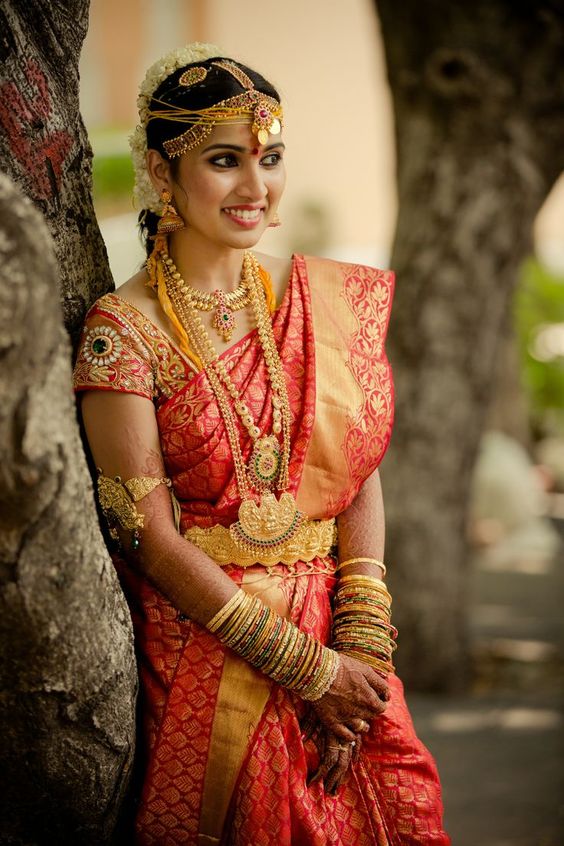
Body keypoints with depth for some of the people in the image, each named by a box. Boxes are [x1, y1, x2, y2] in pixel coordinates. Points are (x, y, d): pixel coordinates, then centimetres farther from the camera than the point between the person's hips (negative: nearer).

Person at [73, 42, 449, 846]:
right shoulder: (123, 329, -10)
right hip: (198, 652, -4)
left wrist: (360, 651, -9)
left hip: (334, 640, 4)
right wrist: (310, 668, -13)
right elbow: (151, 535, -12)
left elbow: (362, 483, 3)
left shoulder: (332, 299, 4)